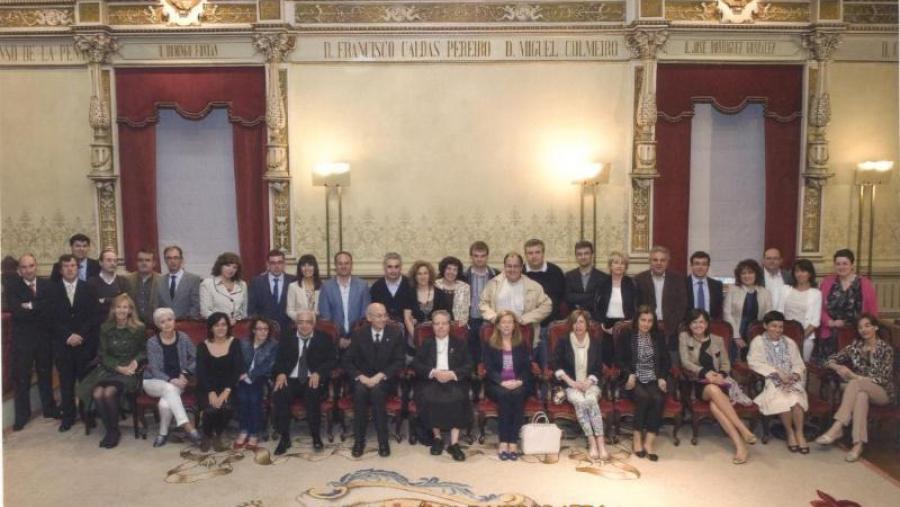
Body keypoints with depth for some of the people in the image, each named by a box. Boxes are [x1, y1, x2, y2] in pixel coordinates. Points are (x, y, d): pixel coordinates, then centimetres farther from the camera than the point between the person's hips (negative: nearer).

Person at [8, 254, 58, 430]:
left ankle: (49, 409, 27)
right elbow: (16, 311, -18)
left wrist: (31, 306, -18)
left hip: (44, 336, 2)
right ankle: (22, 415, 17)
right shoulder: (13, 287, -4)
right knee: (21, 377, 6)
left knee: (46, 374, 14)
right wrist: (41, 310, -16)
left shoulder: (47, 285, 2)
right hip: (22, 338, -2)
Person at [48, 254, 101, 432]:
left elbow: (93, 316, 1)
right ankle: (68, 416, 12)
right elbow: (53, 318, 1)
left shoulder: (88, 288, 5)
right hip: (62, 343, 1)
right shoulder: (53, 290, 6)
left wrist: (81, 335, -10)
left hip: (85, 342, -1)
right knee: (66, 381, 3)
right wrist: (68, 336, -9)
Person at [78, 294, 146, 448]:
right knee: (97, 394, -27)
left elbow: (144, 351, 10)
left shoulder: (139, 328, -1)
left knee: (109, 392, -30)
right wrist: (118, 367, -9)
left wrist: (136, 361, -11)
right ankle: (109, 430, -5)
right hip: (109, 369, 3)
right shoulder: (105, 328, 7)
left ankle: (114, 430, -6)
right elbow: (103, 355, 7)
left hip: (130, 372, -3)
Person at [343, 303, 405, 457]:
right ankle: (359, 440, -21)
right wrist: (361, 376, -18)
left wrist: (380, 376, -19)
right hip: (363, 378, 1)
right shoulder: (359, 334, 2)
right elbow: (347, 361, 0)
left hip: (385, 379, -1)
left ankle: (383, 441, -24)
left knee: (376, 390, -34)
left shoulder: (396, 333, 0)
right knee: (360, 390, -32)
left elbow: (399, 361, -5)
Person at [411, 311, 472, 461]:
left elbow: (468, 366, 5)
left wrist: (452, 374, -14)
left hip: (454, 382, -1)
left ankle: (454, 443, -28)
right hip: (431, 381, 1)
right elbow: (416, 364, 5)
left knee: (457, 398, -31)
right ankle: (437, 437, -16)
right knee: (428, 397, -31)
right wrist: (433, 372, -13)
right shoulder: (426, 345, 18)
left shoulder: (459, 344, 17)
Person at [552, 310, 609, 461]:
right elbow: (556, 365, -1)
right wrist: (570, 381, -11)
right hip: (571, 386, -1)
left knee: (591, 399, -32)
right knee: (580, 401, -33)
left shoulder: (595, 343, 7)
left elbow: (599, 368, 8)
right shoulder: (563, 342, 2)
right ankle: (591, 442, -28)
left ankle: (600, 443, -32)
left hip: (590, 384, 1)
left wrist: (588, 382, -9)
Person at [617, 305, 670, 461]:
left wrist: (662, 377, -4)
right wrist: (629, 374, -15)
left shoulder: (659, 337, 16)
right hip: (635, 379, -2)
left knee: (658, 399, -29)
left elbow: (666, 360, 13)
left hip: (654, 379, 2)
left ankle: (648, 442, -26)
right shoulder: (626, 337, 7)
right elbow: (619, 359, 1)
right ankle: (637, 438, -19)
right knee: (643, 396, -32)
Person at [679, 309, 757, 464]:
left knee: (714, 405, -34)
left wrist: (721, 375, -12)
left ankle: (740, 445, -38)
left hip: (717, 382, 1)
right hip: (697, 384, -1)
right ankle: (744, 430, -39)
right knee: (713, 389, -38)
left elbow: (726, 364, 12)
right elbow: (685, 362, -2)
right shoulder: (684, 337, 9)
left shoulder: (717, 340, 16)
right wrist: (705, 372, -18)